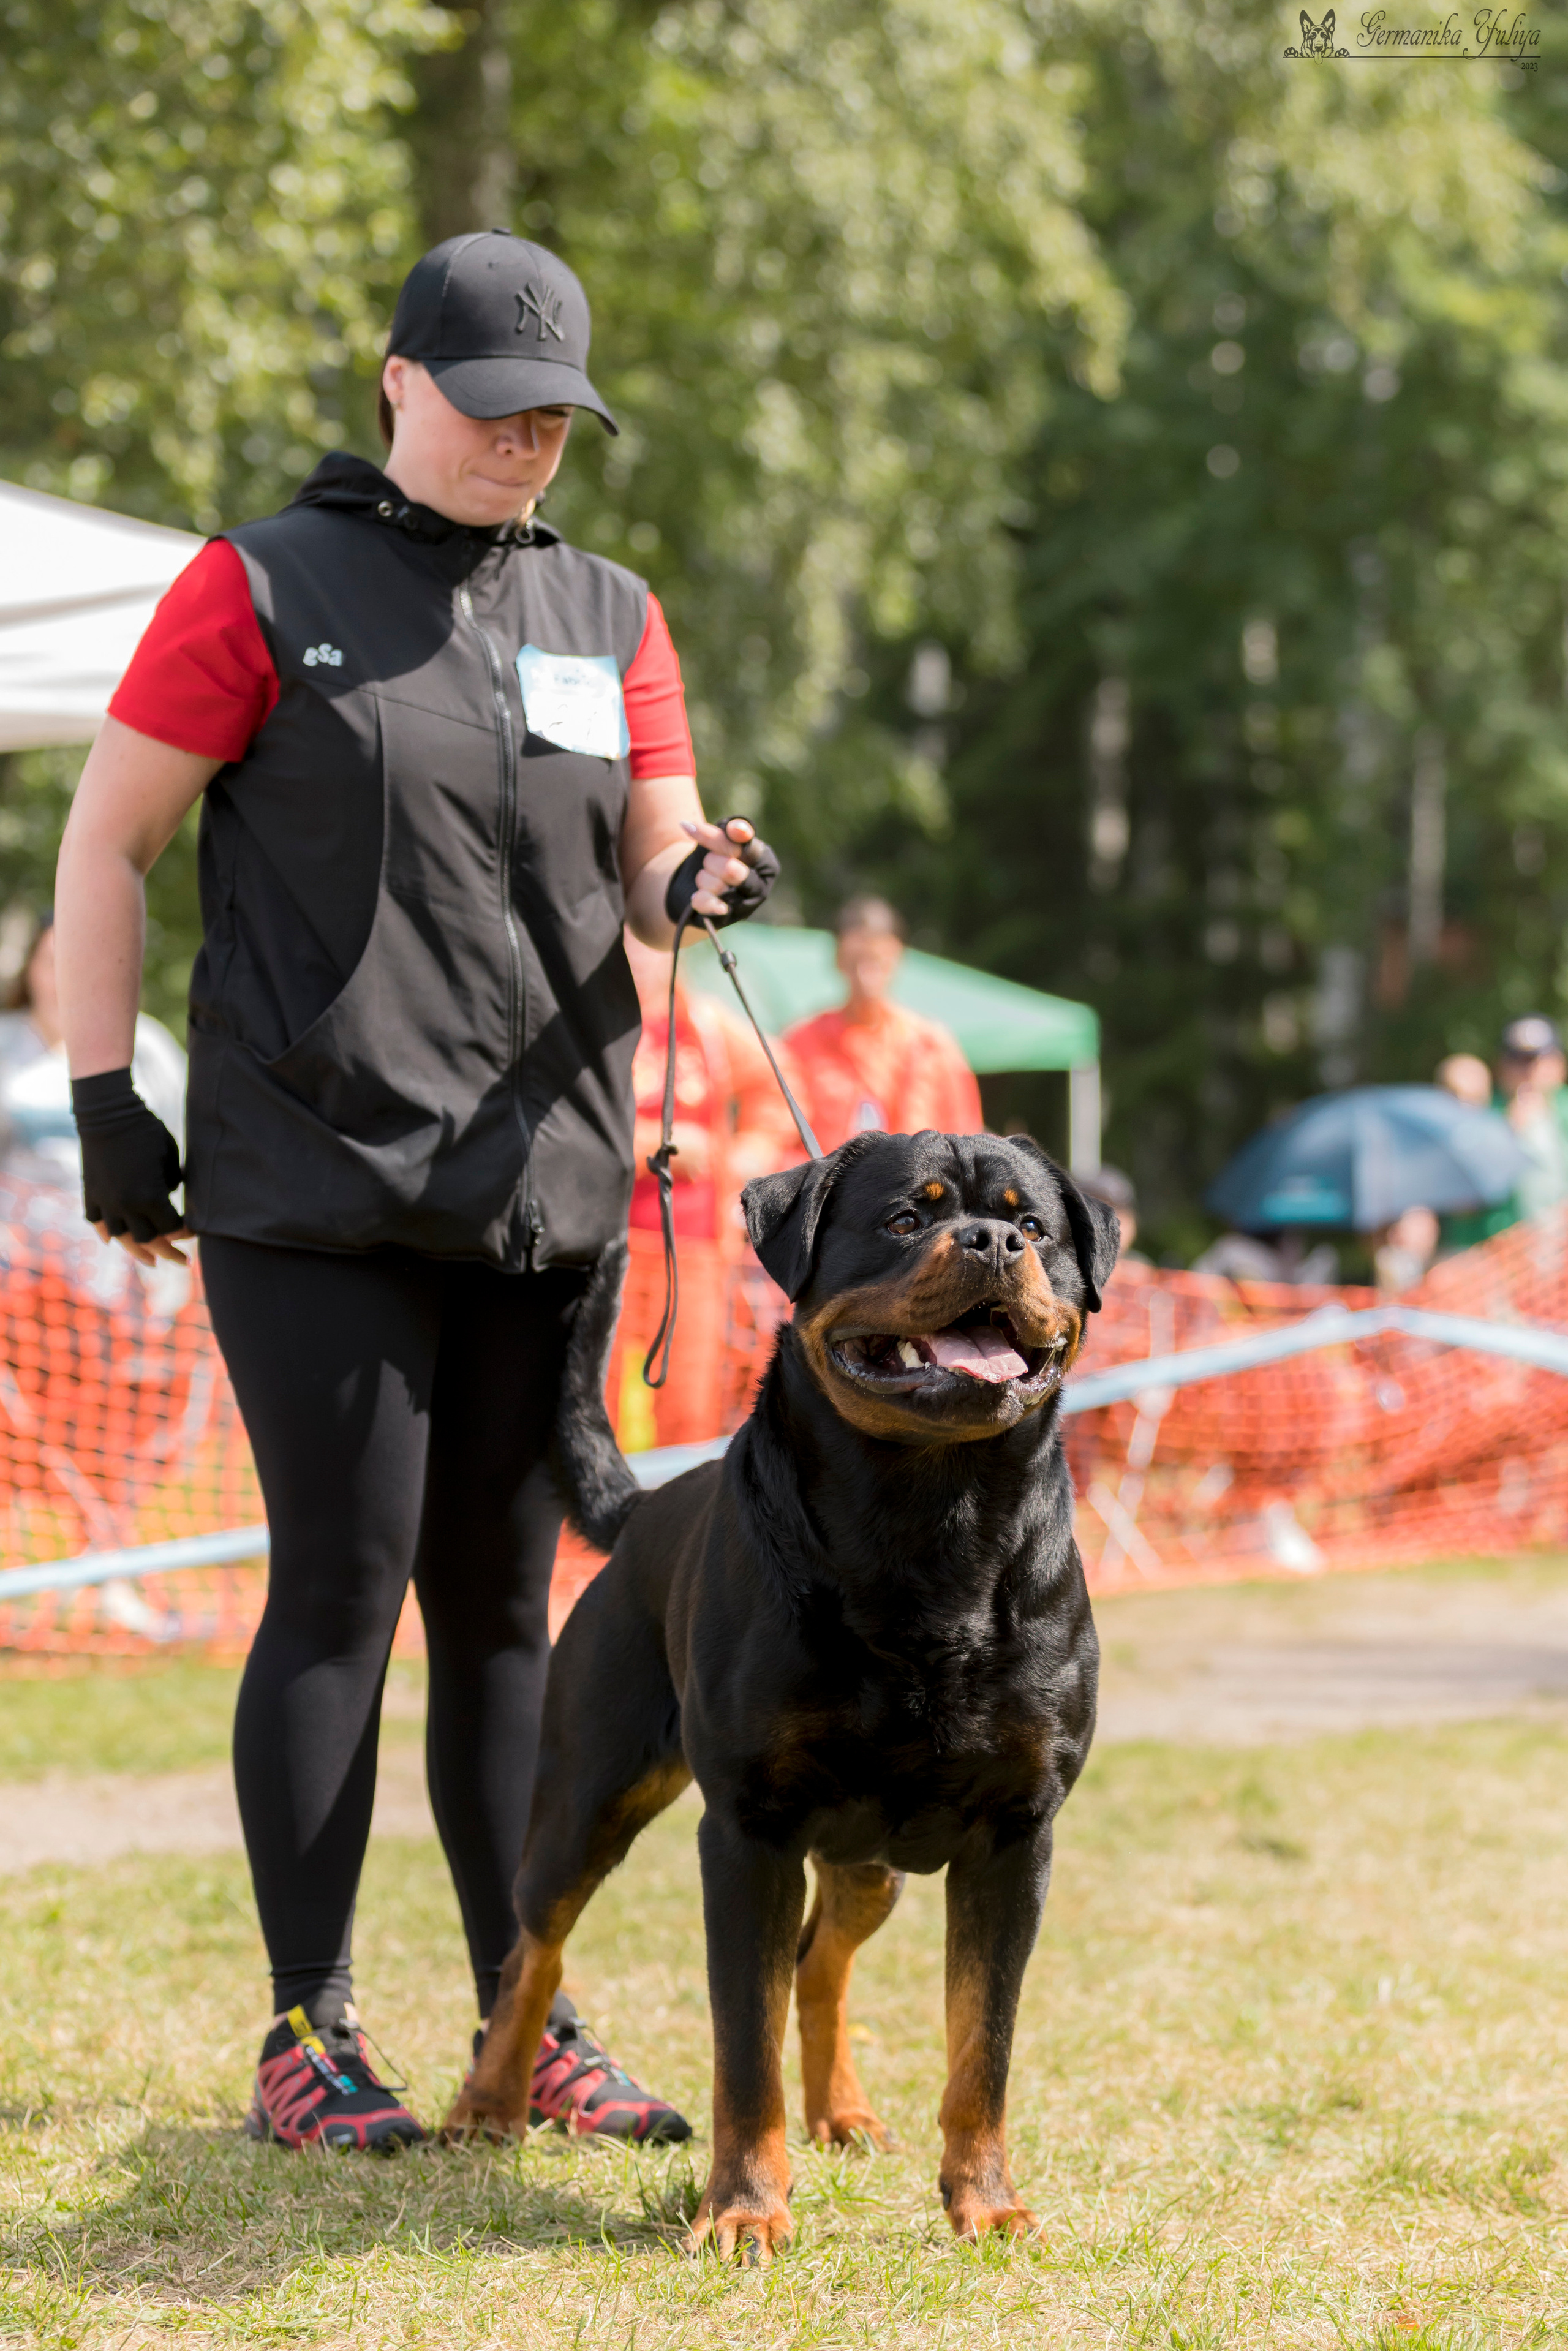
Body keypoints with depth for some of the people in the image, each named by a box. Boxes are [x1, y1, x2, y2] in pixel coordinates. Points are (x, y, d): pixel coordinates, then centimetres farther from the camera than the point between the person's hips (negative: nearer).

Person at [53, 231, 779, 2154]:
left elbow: (654, 862, 11)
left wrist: (699, 880, -13)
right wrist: (106, 1107, -6)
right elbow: (104, 844, 0)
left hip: (547, 1190, 5)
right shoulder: (259, 590, 0)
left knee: (502, 1604, 9)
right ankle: (307, 2032, 0)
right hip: (312, 1187, -5)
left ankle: (529, 2016, 15)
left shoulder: (610, 619, 14)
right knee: (342, 1584, -7)